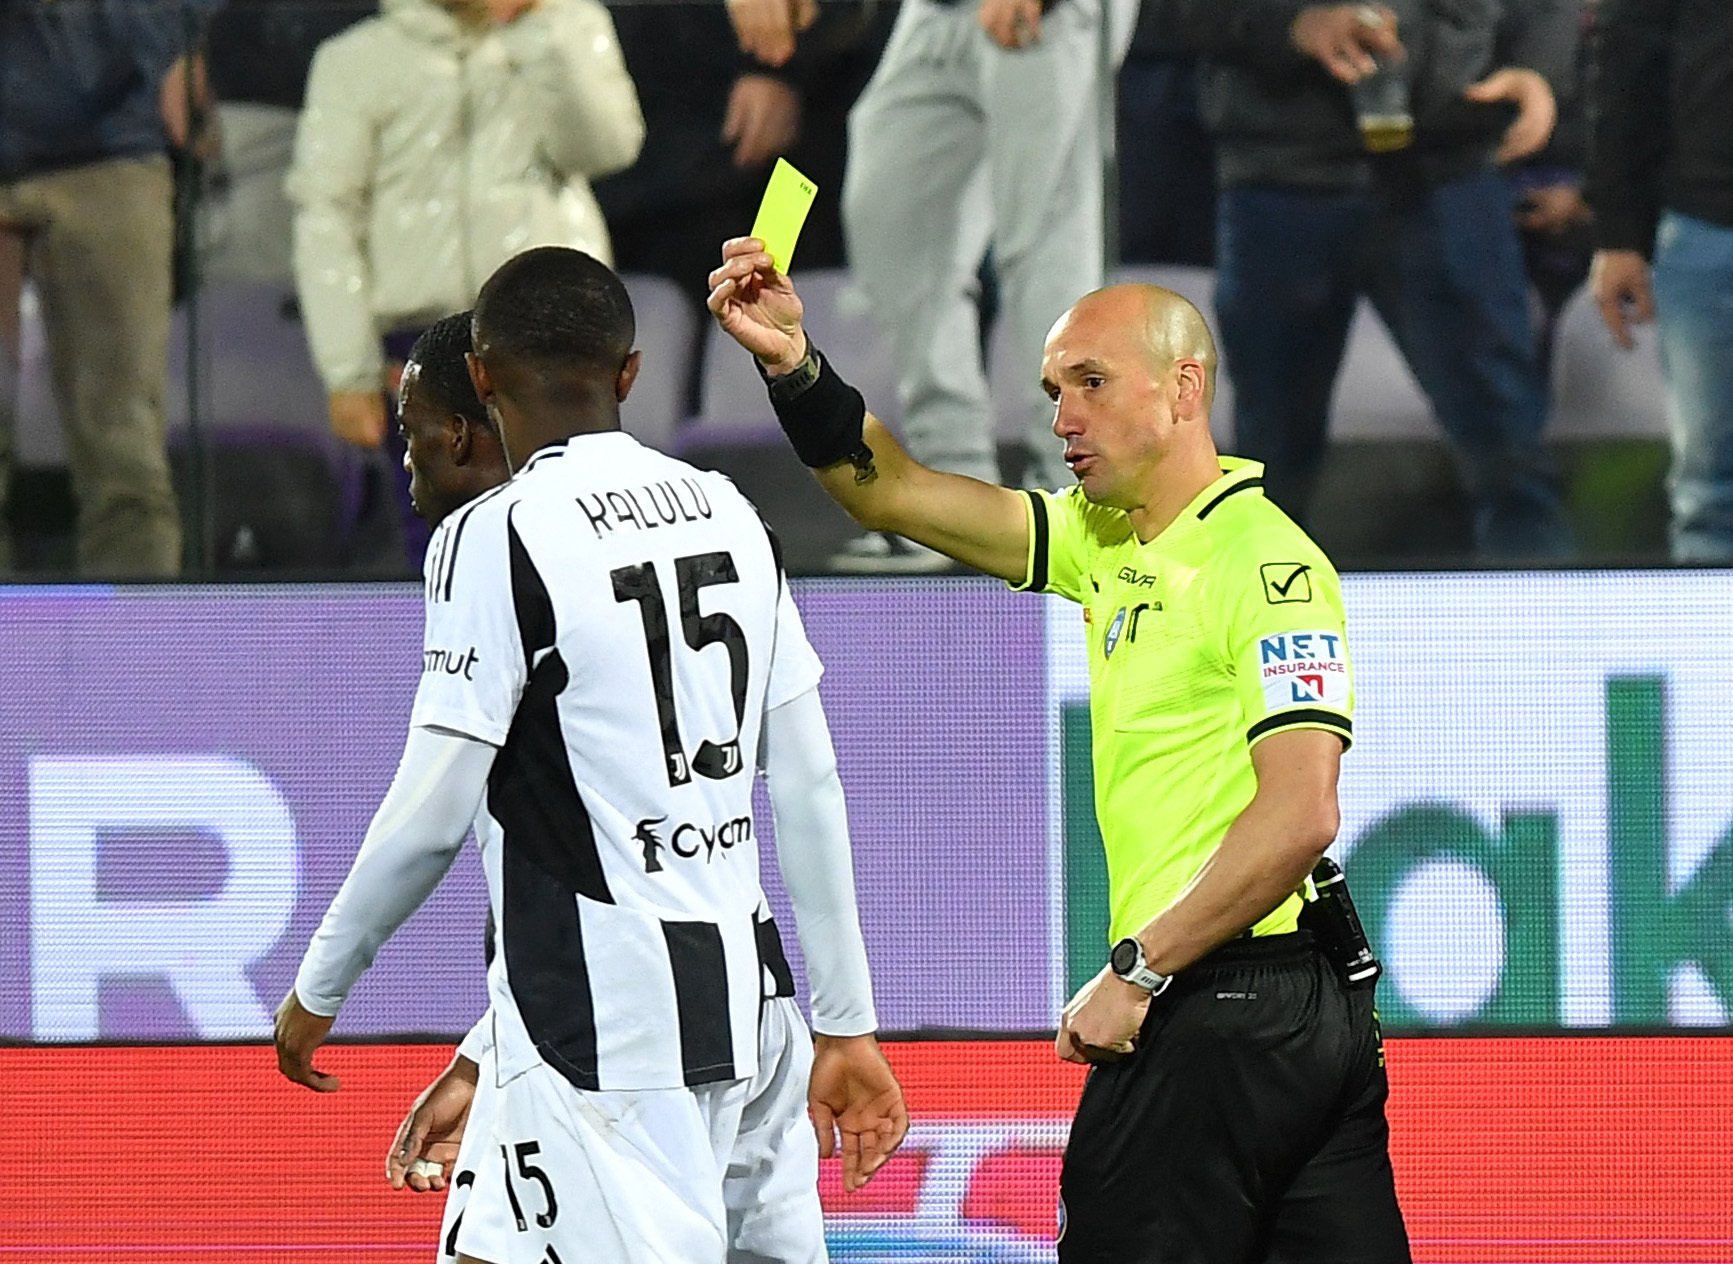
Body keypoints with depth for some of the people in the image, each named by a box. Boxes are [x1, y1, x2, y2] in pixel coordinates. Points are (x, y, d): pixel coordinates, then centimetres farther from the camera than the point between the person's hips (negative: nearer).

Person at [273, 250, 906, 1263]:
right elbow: (811, 788, 12)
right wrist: (849, 1026, 17)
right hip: (736, 985, 8)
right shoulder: (726, 513, 10)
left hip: (595, 1024, -8)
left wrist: (320, 988, 2)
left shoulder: (496, 538, -11)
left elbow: (433, 812, -12)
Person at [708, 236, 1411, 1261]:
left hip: (1218, 1018, -8)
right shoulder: (1107, 541, 15)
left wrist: (1134, 971, -17)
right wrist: (793, 362, 3)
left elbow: (1299, 817, -20)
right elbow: (895, 493, 19)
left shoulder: (1268, 562, -12)